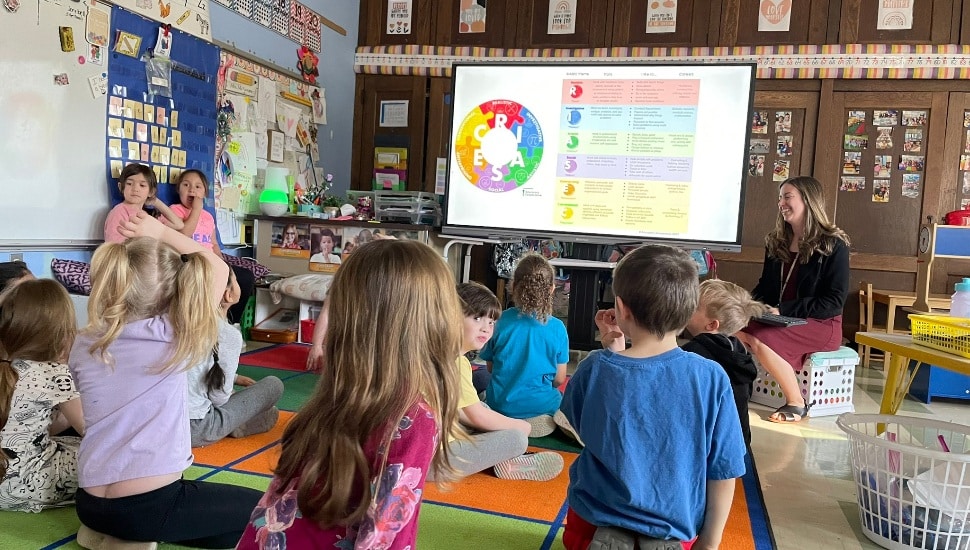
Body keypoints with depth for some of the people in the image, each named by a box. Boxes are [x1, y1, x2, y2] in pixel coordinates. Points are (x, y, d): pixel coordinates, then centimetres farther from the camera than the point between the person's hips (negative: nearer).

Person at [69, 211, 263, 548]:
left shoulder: (83, 346, 1)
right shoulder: (173, 337, -12)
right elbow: (218, 268, 1)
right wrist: (162, 233, 7)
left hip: (91, 505, 7)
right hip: (152, 505, -6)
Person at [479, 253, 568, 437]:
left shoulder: (500, 321, -8)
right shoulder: (557, 328, -9)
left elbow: (491, 367, 4)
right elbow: (559, 379, -1)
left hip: (501, 406, -1)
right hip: (542, 407, 1)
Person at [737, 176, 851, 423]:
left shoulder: (833, 244, -8)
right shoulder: (777, 241, 12)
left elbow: (834, 302, -13)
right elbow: (765, 286, 18)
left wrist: (783, 310, -21)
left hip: (821, 324, -6)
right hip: (781, 320, 6)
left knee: (758, 339, -31)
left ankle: (797, 403, -13)